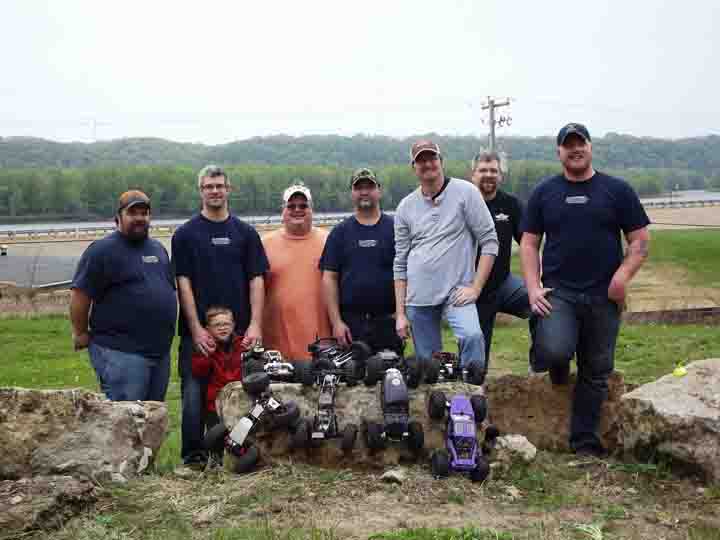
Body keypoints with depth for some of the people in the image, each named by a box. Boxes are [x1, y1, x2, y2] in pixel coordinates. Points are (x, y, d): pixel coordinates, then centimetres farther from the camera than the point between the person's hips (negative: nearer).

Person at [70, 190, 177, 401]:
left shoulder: (158, 249, 15)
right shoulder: (102, 250, -9)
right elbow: (80, 295, -10)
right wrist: (81, 334, -6)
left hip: (161, 351, 7)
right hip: (120, 353, -7)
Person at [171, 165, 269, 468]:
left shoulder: (245, 233, 8)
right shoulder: (186, 234, 4)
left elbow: (256, 279, 4)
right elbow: (183, 282, -2)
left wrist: (255, 325, -7)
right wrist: (196, 329, -9)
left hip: (239, 330, 2)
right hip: (198, 331, -1)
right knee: (194, 392, -1)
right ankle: (193, 455, 10)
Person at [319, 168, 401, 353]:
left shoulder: (395, 228, 7)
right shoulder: (340, 232, 10)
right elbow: (329, 278, 6)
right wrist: (336, 322, -2)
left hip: (388, 322, 0)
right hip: (350, 323, 1)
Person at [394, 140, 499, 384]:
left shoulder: (465, 192, 0)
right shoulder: (405, 206, 9)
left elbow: (489, 241, -2)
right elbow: (400, 263, 11)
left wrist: (475, 287, -10)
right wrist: (400, 313, 7)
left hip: (456, 291, -3)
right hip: (418, 298, 4)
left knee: (471, 335, -29)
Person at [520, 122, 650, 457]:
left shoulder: (617, 190, 4)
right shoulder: (544, 193, 6)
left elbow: (640, 240, 3)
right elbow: (529, 244, 6)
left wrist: (623, 275, -14)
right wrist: (533, 288, -6)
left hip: (603, 297, 1)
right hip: (558, 292, -1)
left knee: (596, 372, 7)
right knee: (554, 351, -26)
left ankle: (585, 442, 22)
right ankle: (556, 362, 11)